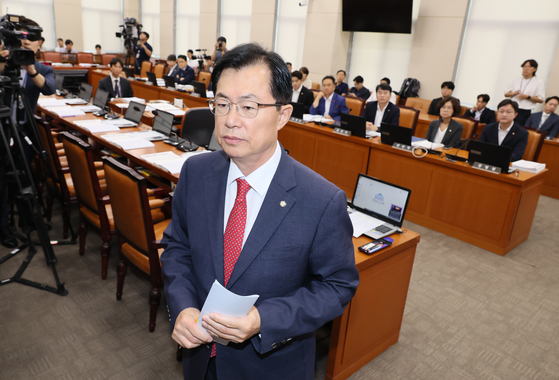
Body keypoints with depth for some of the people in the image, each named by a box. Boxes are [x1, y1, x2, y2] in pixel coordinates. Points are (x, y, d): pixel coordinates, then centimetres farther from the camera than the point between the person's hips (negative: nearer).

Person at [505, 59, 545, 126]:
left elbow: (541, 100, -2)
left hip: (525, 111, -3)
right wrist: (513, 93, -10)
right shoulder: (516, 79, 12)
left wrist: (527, 97, -15)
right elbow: (506, 94, 12)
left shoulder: (539, 82, 2)